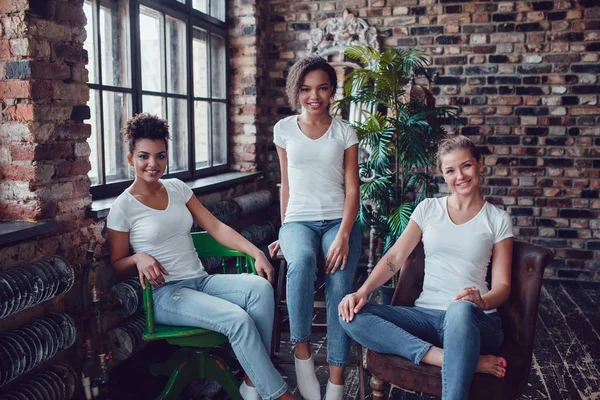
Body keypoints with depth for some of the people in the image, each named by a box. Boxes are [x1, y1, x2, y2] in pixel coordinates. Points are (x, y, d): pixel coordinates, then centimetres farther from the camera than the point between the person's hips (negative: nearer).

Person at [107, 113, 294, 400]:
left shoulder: (178, 188, 9)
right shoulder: (123, 207, -4)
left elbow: (215, 227, 4)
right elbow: (116, 265, 2)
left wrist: (256, 252, -8)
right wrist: (139, 258, -21)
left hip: (201, 281, 5)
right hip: (165, 293, -5)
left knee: (260, 287, -24)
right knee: (238, 320, -28)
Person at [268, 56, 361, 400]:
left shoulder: (345, 133, 5)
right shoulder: (284, 130, 8)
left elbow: (352, 189, -1)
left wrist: (343, 236, -15)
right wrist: (284, 230, 13)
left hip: (339, 220, 0)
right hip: (299, 220, 0)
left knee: (340, 285, -27)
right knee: (301, 262, -35)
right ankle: (302, 349, -19)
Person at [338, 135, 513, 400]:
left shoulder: (498, 220, 7)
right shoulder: (428, 208, 12)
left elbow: (502, 285, 4)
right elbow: (395, 258, 6)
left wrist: (482, 301, -20)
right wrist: (361, 292, -10)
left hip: (475, 320, -4)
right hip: (427, 315, 4)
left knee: (461, 310, -43)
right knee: (352, 316, -24)